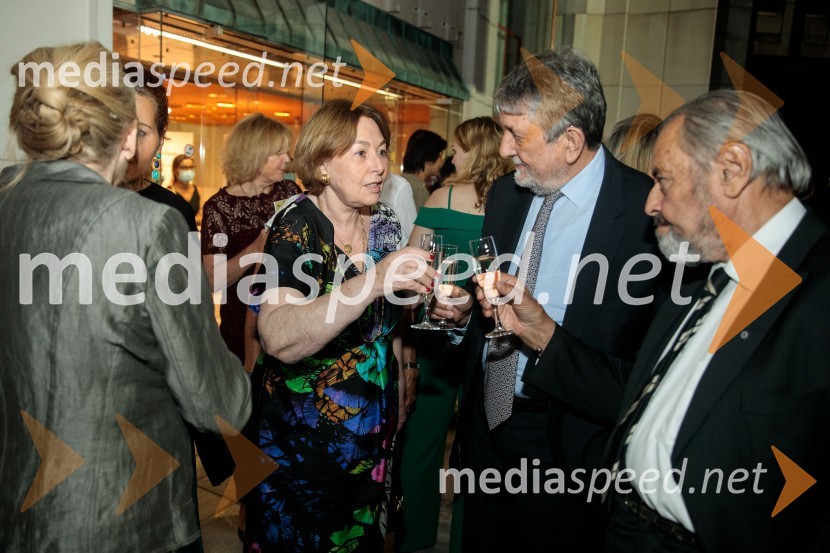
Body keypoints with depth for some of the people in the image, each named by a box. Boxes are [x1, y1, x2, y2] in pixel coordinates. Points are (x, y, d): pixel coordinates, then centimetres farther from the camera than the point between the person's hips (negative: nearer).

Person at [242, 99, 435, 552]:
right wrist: (373, 280, -44)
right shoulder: (297, 226, -20)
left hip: (372, 432, 6)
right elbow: (280, 340, -37)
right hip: (303, 440, -5)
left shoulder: (385, 224, -2)